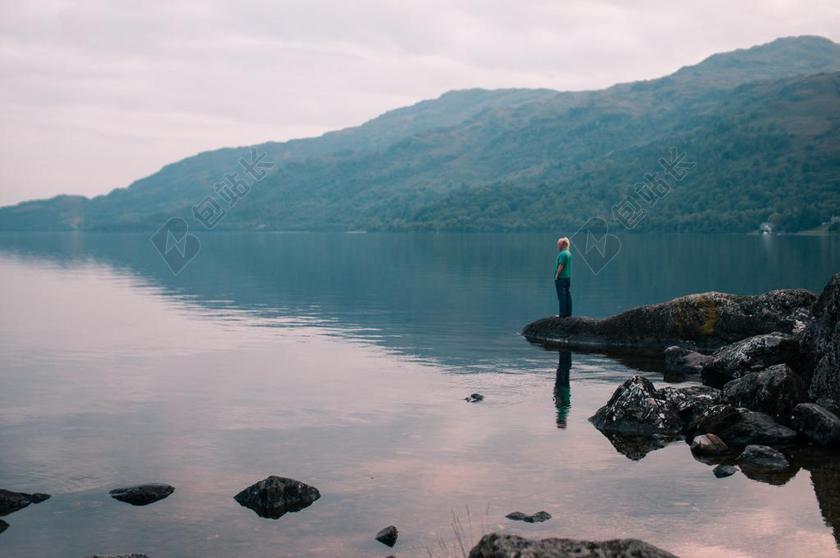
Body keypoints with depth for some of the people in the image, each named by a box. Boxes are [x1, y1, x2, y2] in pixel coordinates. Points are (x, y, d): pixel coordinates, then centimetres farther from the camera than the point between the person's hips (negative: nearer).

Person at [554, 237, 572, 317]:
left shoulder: (562, 254, -15)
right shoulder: (569, 253, 14)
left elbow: (561, 266, -20)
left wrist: (556, 275, -14)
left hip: (561, 278, -9)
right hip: (568, 277, 9)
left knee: (561, 295, -7)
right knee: (567, 295, 10)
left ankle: (563, 313, -7)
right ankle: (568, 312, 12)